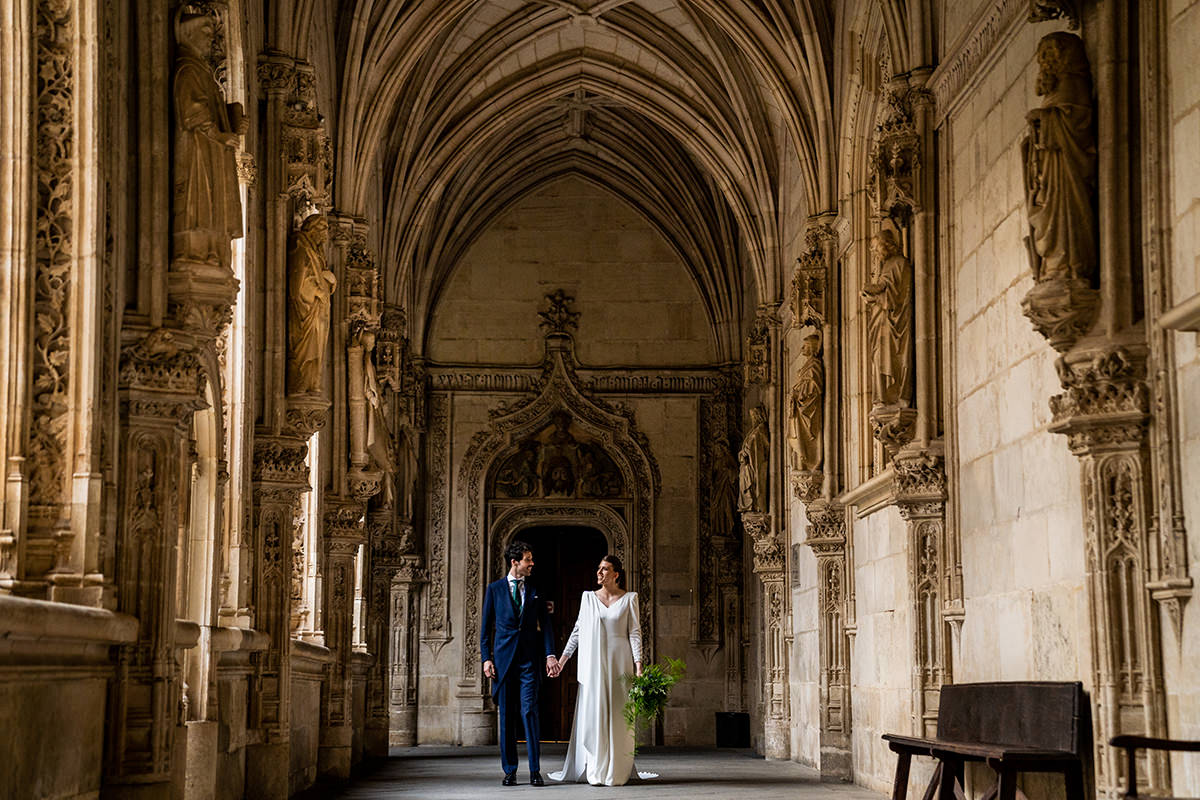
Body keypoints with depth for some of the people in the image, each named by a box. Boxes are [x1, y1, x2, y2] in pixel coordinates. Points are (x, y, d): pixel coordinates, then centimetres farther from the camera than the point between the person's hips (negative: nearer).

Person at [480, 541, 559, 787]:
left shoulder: (535, 591, 10)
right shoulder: (494, 589, 7)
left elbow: (545, 625, 6)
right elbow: (486, 626, 7)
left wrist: (550, 654, -6)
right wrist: (486, 658, -2)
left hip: (529, 659, 0)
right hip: (503, 658, 0)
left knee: (530, 711, -8)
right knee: (506, 716, 3)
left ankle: (535, 771, -5)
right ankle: (510, 770, 9)